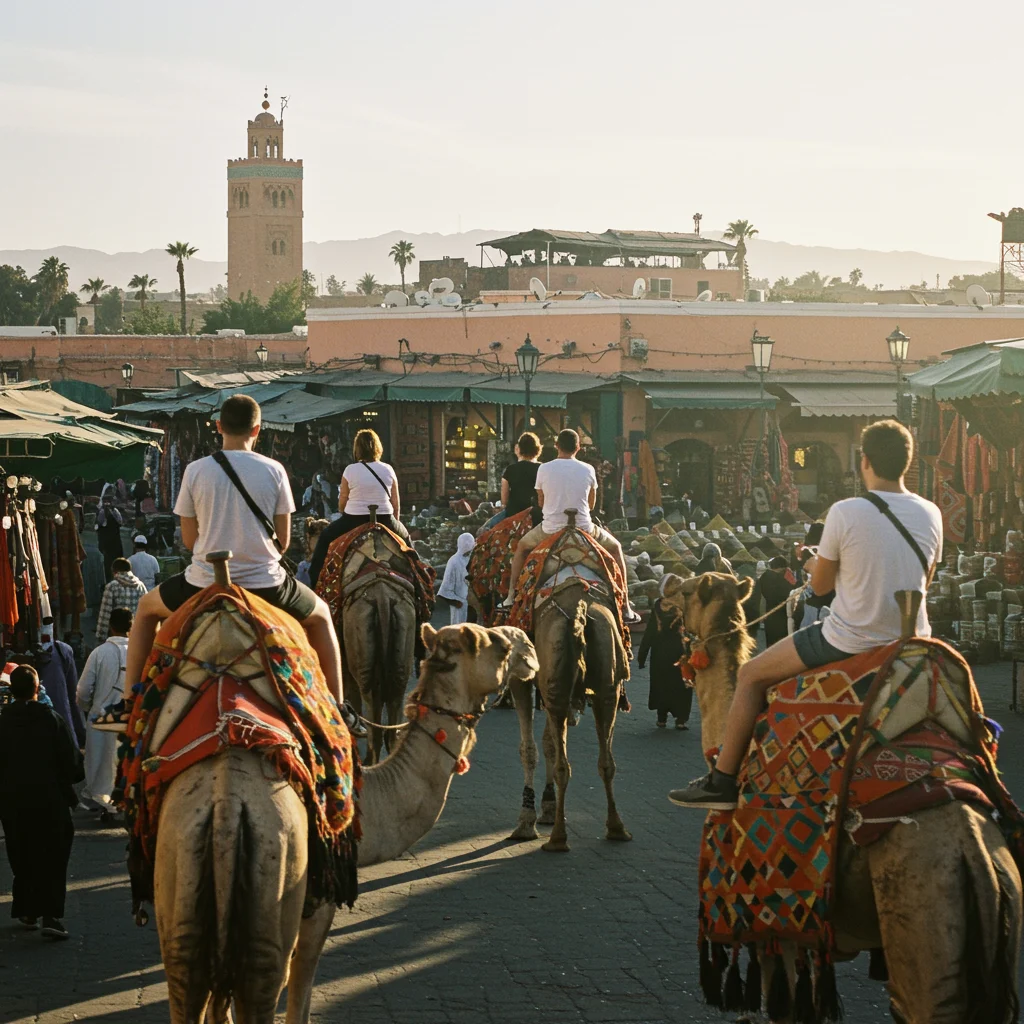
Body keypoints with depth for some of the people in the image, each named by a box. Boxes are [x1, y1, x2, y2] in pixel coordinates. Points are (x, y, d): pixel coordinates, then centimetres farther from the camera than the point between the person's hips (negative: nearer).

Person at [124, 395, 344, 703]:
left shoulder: (195, 470, -3)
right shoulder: (274, 470, -3)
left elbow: (189, 539, 4)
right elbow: (283, 541, 1)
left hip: (205, 583, 0)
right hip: (266, 583, 0)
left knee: (147, 607, 28)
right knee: (320, 615, 29)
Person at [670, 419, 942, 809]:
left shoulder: (845, 513, -15)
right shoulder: (931, 514, -1)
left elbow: (819, 585, -4)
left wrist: (814, 564, 19)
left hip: (850, 641, -5)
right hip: (912, 641, 5)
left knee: (751, 675, 11)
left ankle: (723, 780, 11)